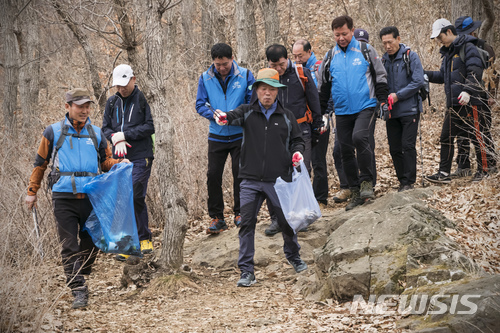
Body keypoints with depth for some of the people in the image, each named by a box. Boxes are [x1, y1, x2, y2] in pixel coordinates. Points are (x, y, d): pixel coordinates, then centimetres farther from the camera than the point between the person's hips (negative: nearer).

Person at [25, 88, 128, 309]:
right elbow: (40, 163, 13)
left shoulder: (96, 134, 13)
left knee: (91, 243, 5)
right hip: (64, 197, -2)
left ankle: (80, 277, 28)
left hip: (91, 197, 2)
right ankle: (79, 291, -6)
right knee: (69, 246, -7)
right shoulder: (53, 132, 6)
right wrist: (32, 192, 12)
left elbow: (106, 161, 21)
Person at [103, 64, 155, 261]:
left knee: (131, 198, -14)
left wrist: (124, 135, -12)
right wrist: (116, 139, -8)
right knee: (136, 199, 10)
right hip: (119, 158, 6)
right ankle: (145, 240, 17)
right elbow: (105, 128, 13)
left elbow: (149, 127, -9)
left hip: (140, 158, -6)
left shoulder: (143, 99, -3)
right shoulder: (112, 103, 14)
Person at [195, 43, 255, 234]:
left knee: (240, 173, 2)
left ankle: (240, 213, 17)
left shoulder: (245, 76, -5)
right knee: (213, 175, 0)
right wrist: (214, 114, -19)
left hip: (239, 134, -1)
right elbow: (200, 105, 1)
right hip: (217, 135, 2)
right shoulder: (205, 78, 0)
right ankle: (216, 217, 9)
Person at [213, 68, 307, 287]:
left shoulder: (286, 117, 8)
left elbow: (297, 140, 17)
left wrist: (297, 152, -5)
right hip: (251, 180, -1)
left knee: (286, 221, 8)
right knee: (247, 223, -7)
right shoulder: (247, 112, 4)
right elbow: (235, 116, -18)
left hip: (279, 180, 1)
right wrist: (224, 118, -42)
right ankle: (246, 271, -2)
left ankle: (294, 257, 36)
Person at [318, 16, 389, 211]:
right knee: (346, 151, 4)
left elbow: (380, 76, 7)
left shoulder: (365, 50, 1)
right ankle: (355, 193, 14)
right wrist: (322, 111, 14)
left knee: (360, 137, -27)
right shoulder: (330, 57, 9)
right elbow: (324, 86, 18)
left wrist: (383, 100, -1)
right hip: (342, 112, 4)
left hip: (365, 107, -4)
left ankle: (367, 182, -14)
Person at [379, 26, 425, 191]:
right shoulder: (383, 60, 11)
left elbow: (418, 81, -11)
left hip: (409, 109, -5)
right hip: (391, 112, 5)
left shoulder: (411, 56, -4)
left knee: (408, 146, -8)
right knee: (395, 148, 6)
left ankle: (408, 182, -2)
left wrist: (398, 95, -15)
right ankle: (402, 180, 15)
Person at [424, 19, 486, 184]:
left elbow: (475, 71, -18)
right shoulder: (448, 52, 19)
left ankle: (484, 171, 6)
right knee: (446, 138, 7)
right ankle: (444, 173, 9)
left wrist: (467, 90, -29)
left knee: (476, 137, -2)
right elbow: (442, 76, 24)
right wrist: (424, 74, 12)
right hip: (453, 103, 9)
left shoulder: (467, 47, -8)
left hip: (468, 102, -9)